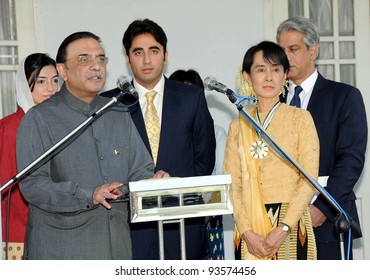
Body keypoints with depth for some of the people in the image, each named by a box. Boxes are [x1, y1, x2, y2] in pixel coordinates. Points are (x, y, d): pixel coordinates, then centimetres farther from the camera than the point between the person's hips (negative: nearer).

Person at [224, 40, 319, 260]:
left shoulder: (300, 118, 4)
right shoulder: (238, 126, 11)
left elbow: (309, 178, -3)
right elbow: (232, 183, 5)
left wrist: (283, 228, -13)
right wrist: (247, 231, -9)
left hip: (292, 225, -2)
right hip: (251, 227, 2)